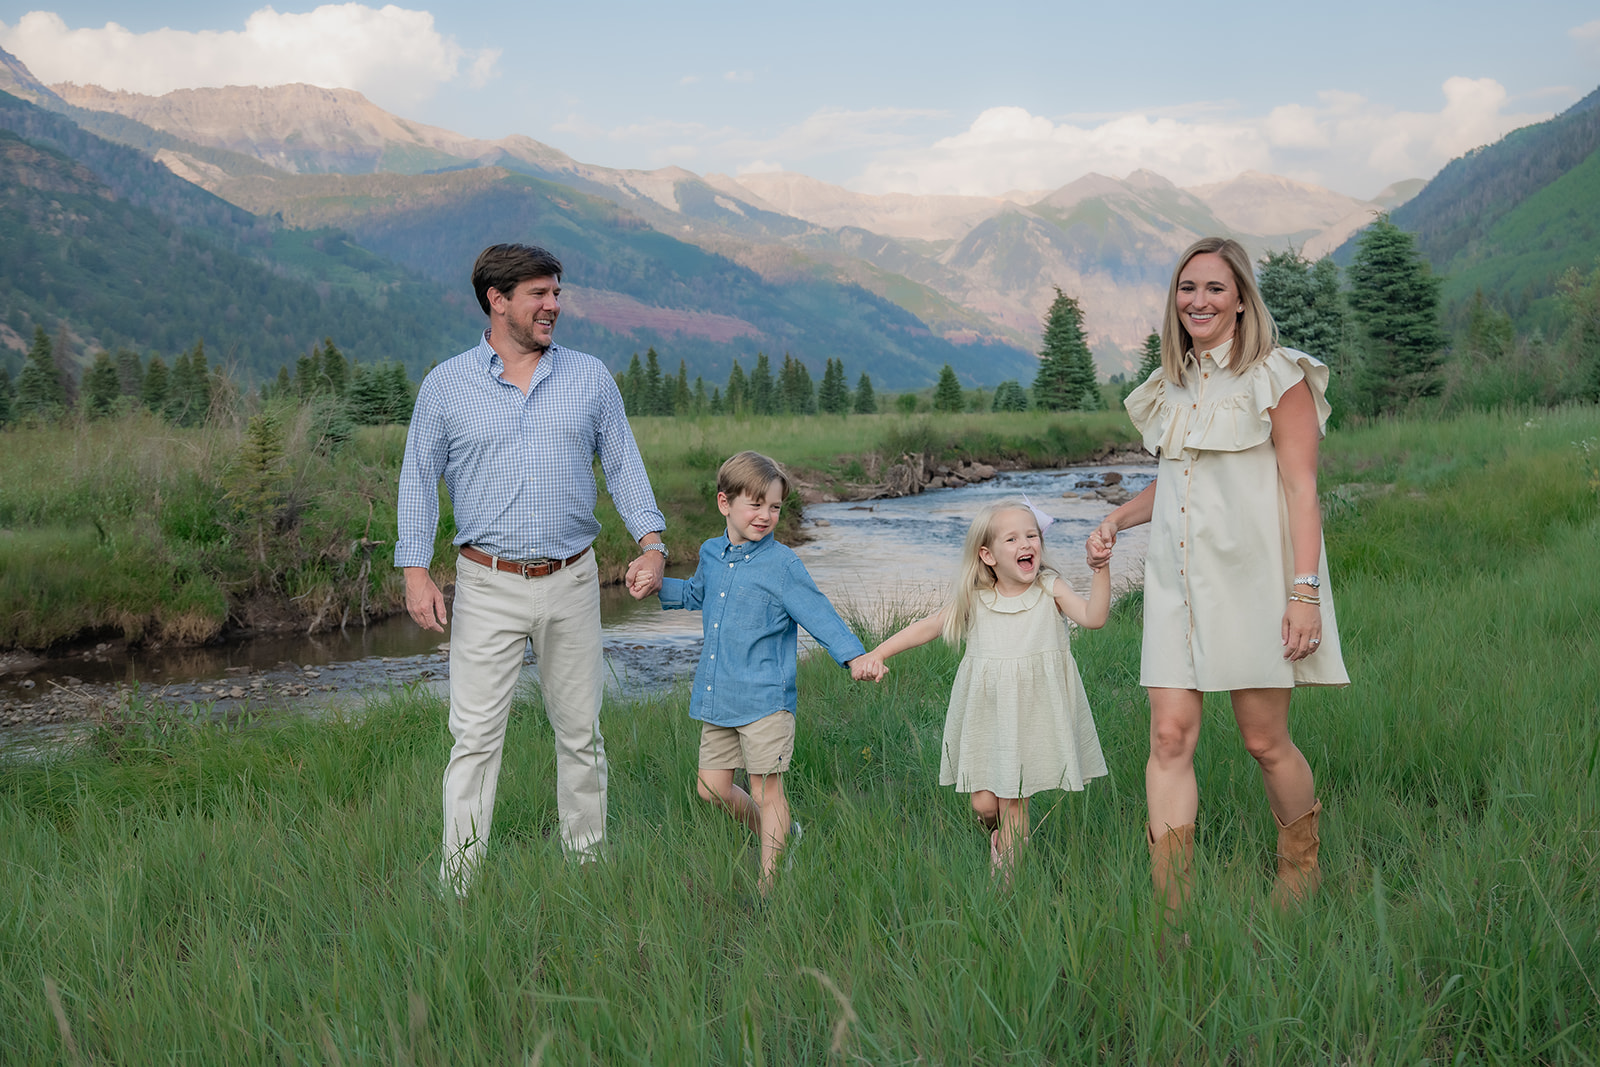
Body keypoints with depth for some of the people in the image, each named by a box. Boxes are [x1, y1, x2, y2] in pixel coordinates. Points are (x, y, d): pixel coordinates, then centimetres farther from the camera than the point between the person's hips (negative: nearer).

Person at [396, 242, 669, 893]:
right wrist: (415, 572, -5)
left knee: (580, 732, 9)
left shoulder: (591, 378, 7)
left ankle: (587, 864, 21)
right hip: (488, 586, -2)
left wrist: (652, 544, -5)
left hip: (571, 582, 2)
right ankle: (458, 885, 0)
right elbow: (419, 480, 4)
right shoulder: (446, 385, 2)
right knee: (475, 736, -5)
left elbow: (623, 466, 9)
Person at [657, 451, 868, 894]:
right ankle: (774, 831, 34)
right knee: (711, 787, 10)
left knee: (766, 791, 0)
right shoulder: (711, 554, 10)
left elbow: (819, 615, -12)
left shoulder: (782, 564, -8)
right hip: (717, 699, 6)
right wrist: (654, 584, 19)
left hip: (765, 699, -6)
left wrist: (855, 656, -24)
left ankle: (768, 881, 12)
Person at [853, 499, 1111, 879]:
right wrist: (877, 654, -1)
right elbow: (929, 626, 4)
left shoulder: (1050, 588, -3)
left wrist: (1101, 569, -26)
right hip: (986, 712, 2)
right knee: (983, 802, 1)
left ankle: (1006, 870, 15)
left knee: (1012, 801, -2)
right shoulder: (975, 598, -1)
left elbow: (1093, 617, -15)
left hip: (1034, 712, -1)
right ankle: (998, 833, 36)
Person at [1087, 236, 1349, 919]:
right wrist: (1115, 522, 14)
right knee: (1170, 735, -5)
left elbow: (1301, 490, -7)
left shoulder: (1276, 377, -2)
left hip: (1252, 576, -5)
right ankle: (1170, 910, -3)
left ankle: (1301, 870, 27)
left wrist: (1305, 592, -15)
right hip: (1178, 577, 5)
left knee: (1265, 740, 0)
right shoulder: (1171, 388, 16)